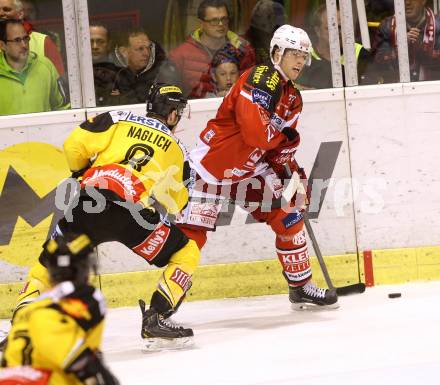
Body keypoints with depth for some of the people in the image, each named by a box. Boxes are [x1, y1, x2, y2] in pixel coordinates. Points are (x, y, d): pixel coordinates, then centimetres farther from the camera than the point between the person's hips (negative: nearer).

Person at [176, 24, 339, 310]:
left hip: (249, 170, 9)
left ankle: (301, 286, 18)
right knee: (192, 234, -12)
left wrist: (293, 172, -2)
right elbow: (254, 131, -31)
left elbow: (280, 148, 14)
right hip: (211, 165, -9)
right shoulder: (262, 78, -21)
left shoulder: (293, 99, 9)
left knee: (288, 214, 3)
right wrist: (284, 135, -13)